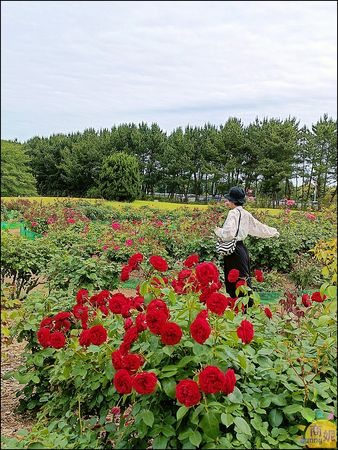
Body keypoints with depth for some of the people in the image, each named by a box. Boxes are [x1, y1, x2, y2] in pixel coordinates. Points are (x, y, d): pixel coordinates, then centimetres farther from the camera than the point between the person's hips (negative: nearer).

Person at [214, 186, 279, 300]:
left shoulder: (233, 213, -15)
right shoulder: (246, 214, 10)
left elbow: (228, 233, -25)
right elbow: (259, 226, 21)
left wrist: (217, 231, -6)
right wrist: (273, 232, 37)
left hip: (234, 251, -9)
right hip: (242, 248, 9)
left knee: (236, 283, -3)